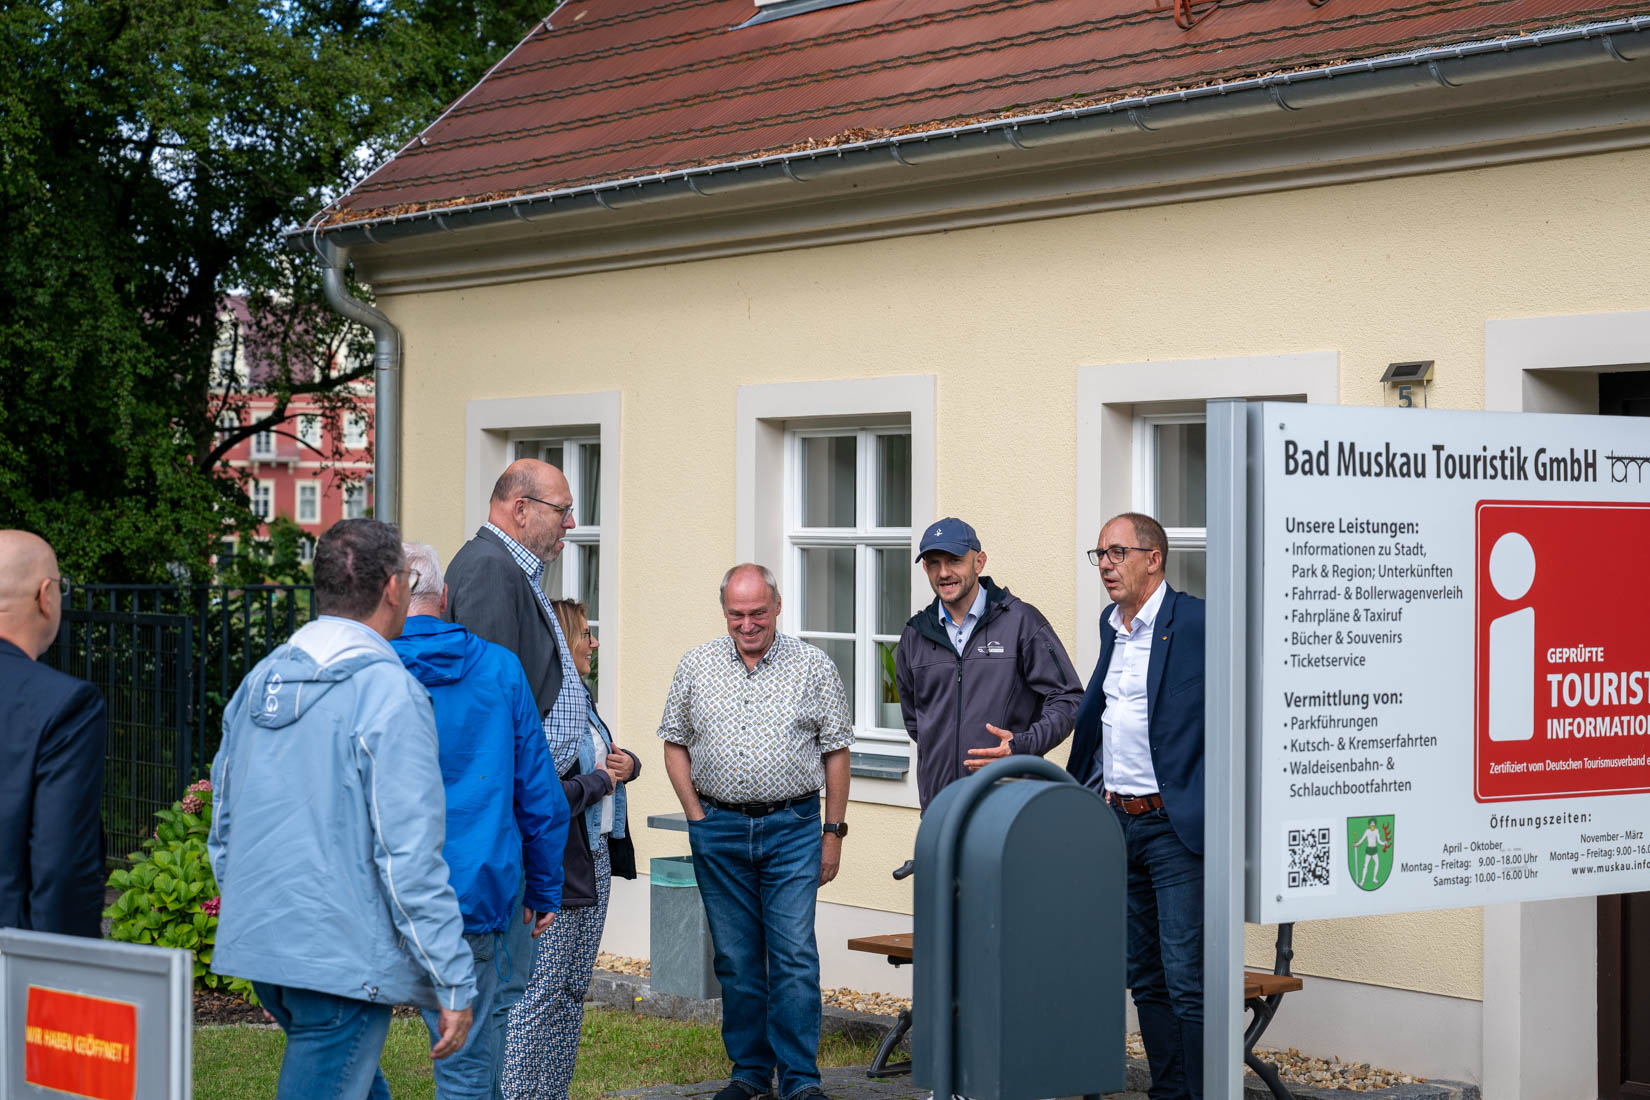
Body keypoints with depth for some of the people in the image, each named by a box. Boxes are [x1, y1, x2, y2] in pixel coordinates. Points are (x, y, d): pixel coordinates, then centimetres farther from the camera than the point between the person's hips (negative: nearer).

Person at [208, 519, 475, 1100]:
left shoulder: (259, 681, 10)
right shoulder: (388, 692, -14)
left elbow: (223, 828, 18)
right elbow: (410, 853, -18)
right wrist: (454, 984, -13)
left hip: (258, 943, 8)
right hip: (342, 958, -8)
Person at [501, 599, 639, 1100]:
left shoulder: (580, 698, 12)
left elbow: (619, 758, 27)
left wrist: (627, 764, 4)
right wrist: (601, 780, -13)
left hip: (595, 859, 10)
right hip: (555, 869, -10)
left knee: (573, 992, 14)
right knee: (538, 996, -6)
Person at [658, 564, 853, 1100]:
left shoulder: (813, 667, 1)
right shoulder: (696, 666, 6)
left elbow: (836, 752, 3)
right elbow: (675, 743, 12)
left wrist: (833, 832, 0)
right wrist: (697, 816, 2)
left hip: (793, 828, -2)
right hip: (718, 830, 2)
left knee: (794, 956, -6)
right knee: (736, 958, 7)